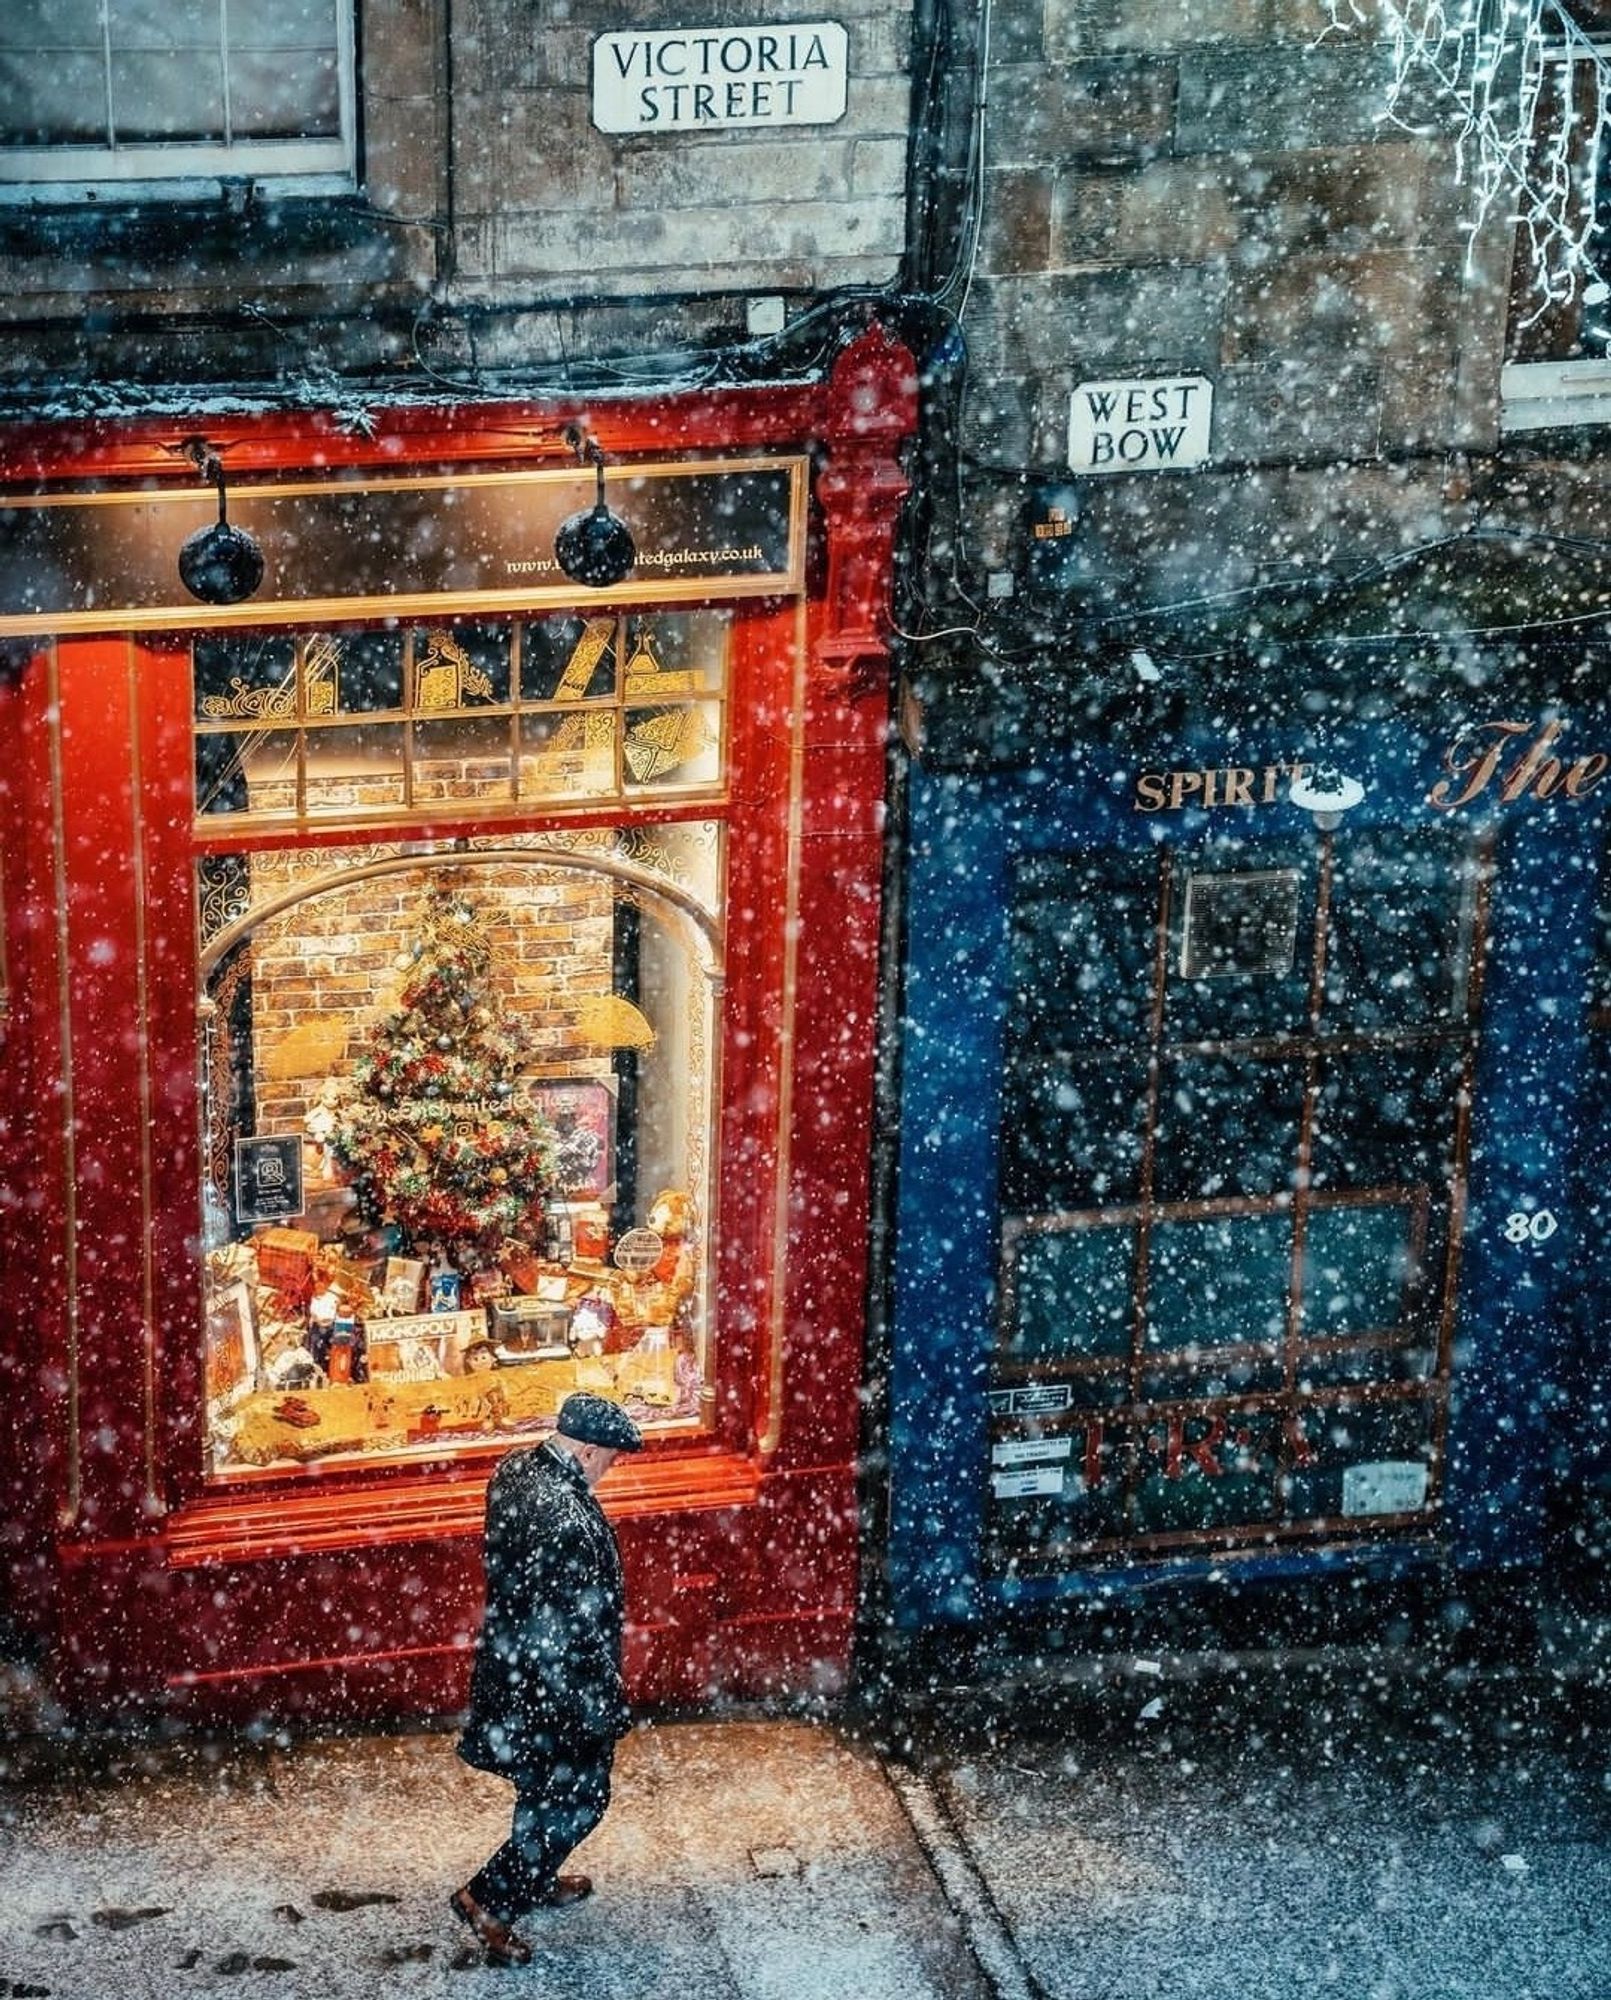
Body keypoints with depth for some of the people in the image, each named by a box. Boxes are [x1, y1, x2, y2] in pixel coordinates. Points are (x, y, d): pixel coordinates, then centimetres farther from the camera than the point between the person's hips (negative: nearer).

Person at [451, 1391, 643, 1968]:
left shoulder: (514, 1471, -7)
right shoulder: (570, 1521, -33)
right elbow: (577, 1630, -28)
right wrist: (601, 1711, -19)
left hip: (512, 1662, 9)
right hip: (556, 1684, -9)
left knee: (543, 1787, 27)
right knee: (578, 1800, 8)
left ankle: (534, 1881, 45)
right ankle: (486, 1898, 15)